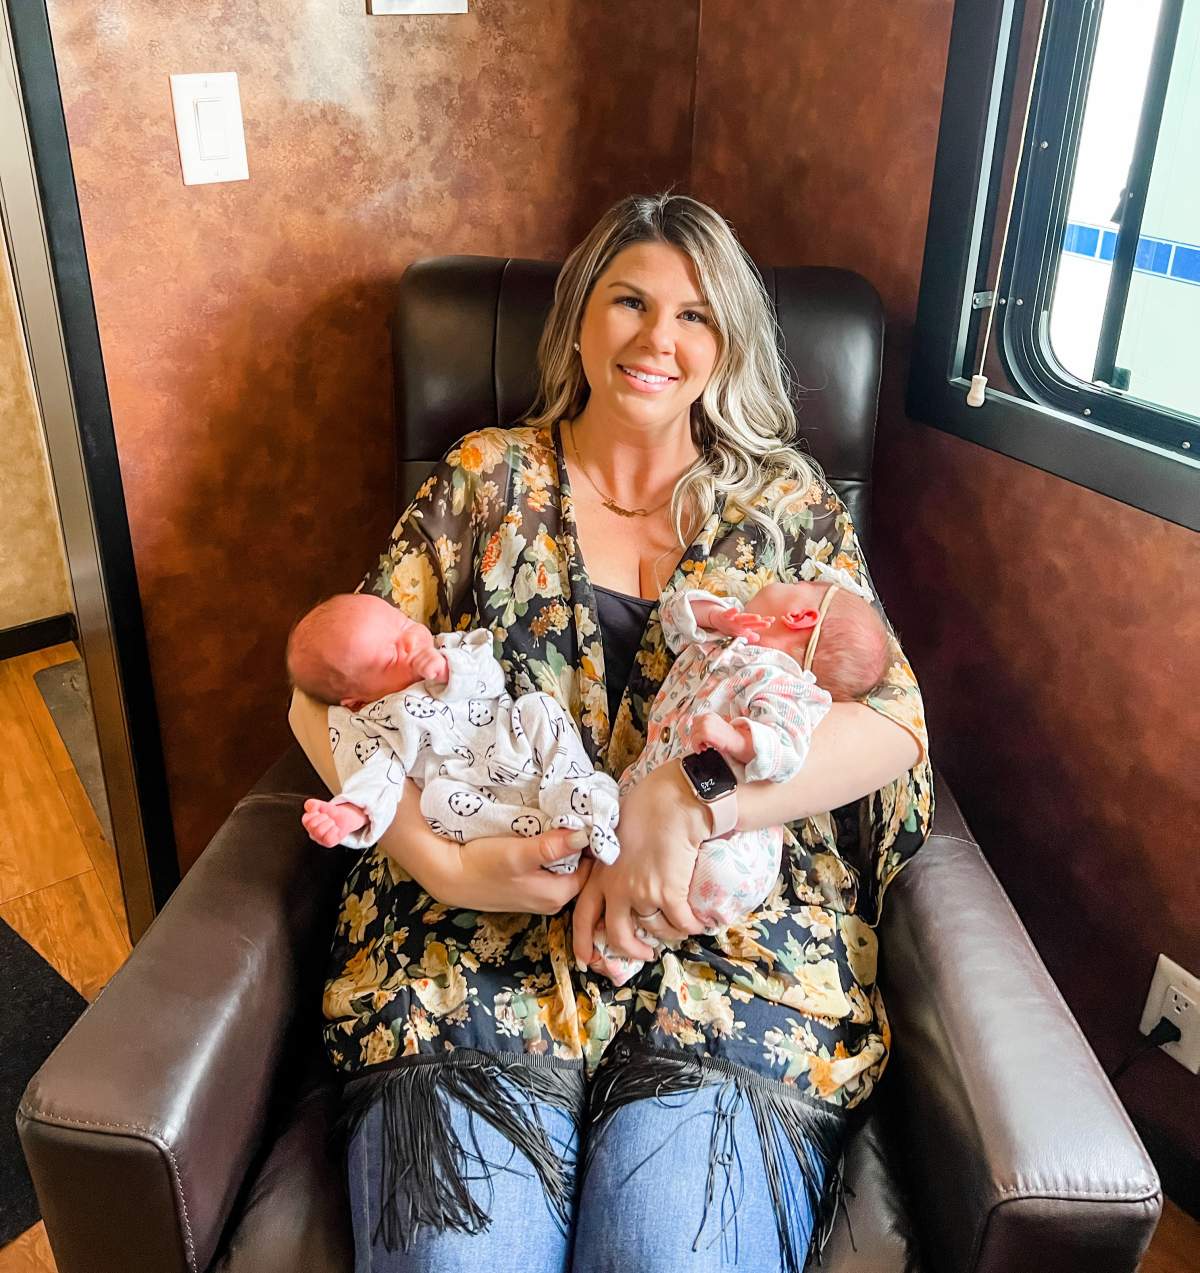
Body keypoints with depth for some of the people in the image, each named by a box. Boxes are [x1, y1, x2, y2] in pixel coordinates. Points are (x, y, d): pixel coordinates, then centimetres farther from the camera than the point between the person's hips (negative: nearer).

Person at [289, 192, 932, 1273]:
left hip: (733, 959, 0)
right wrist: (439, 859, -13)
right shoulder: (487, 478, 10)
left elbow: (891, 718, -3)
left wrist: (686, 798, -20)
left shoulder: (787, 505, 9)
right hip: (474, 952, 1)